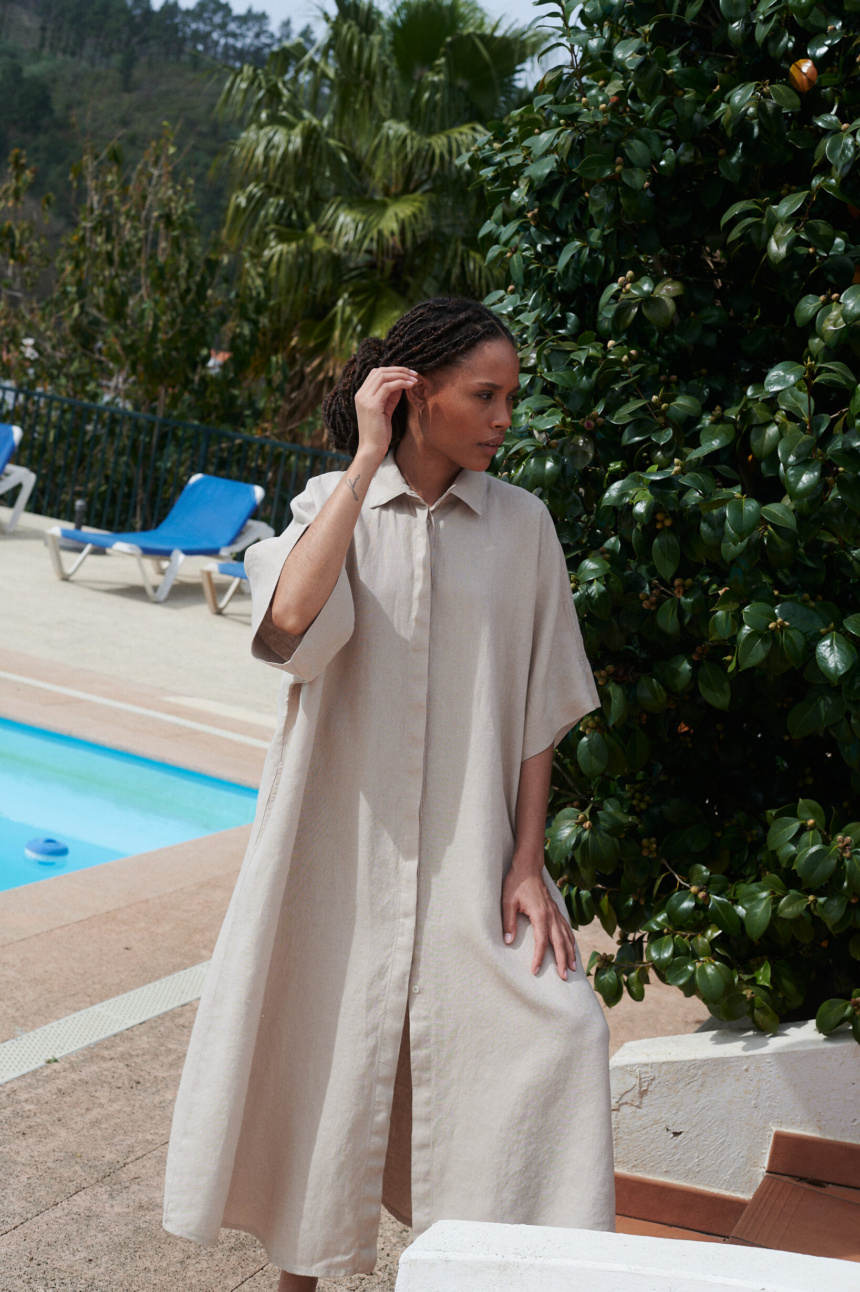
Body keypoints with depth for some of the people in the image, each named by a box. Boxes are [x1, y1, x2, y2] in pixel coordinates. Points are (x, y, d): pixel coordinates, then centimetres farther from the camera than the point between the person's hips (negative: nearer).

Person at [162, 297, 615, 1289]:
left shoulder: (521, 524, 4)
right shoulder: (333, 504, 1)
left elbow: (540, 708, 5)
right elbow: (291, 620, -21)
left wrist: (528, 863, -1)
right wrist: (368, 461, -16)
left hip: (469, 857, 1)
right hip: (344, 844, -1)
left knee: (559, 1031, -11)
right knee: (323, 1050, 7)